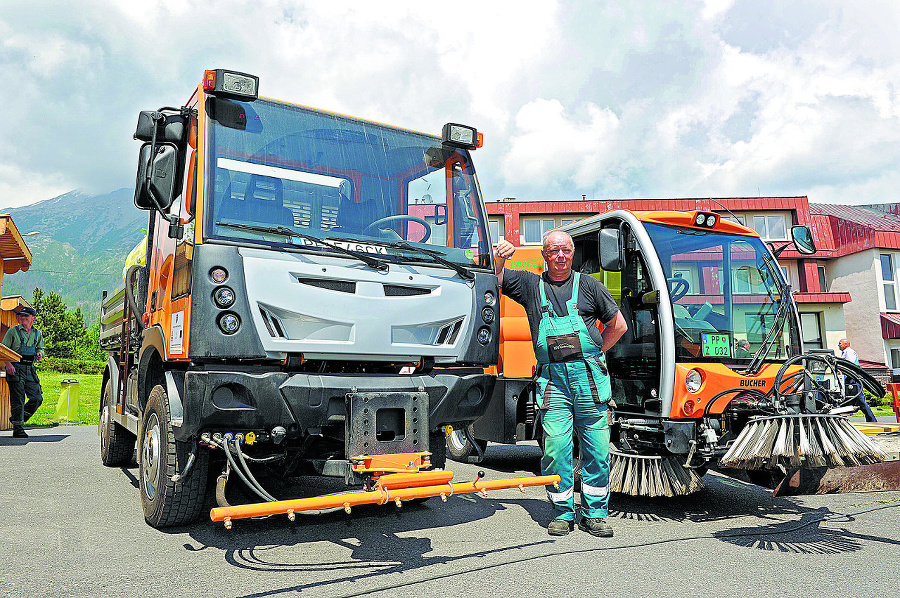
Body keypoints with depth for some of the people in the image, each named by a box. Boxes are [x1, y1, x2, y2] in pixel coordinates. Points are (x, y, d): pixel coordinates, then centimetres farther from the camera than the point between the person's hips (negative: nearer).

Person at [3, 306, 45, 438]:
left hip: (30, 370, 5)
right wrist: (8, 364, -15)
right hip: (15, 369, -4)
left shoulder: (37, 333, 13)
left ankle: (17, 419, 19)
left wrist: (40, 353, -1)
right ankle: (18, 429, 2)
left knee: (37, 398, -1)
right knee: (18, 400, -5)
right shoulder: (13, 331, 0)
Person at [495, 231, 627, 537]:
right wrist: (499, 258, -9)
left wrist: (593, 355, 10)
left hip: (590, 376, 0)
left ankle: (595, 514, 15)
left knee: (597, 448, 2)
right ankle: (562, 513, 12)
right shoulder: (530, 285, 14)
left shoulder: (589, 285, 12)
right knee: (555, 448, -3)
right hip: (552, 378, 0)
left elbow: (618, 325, 16)